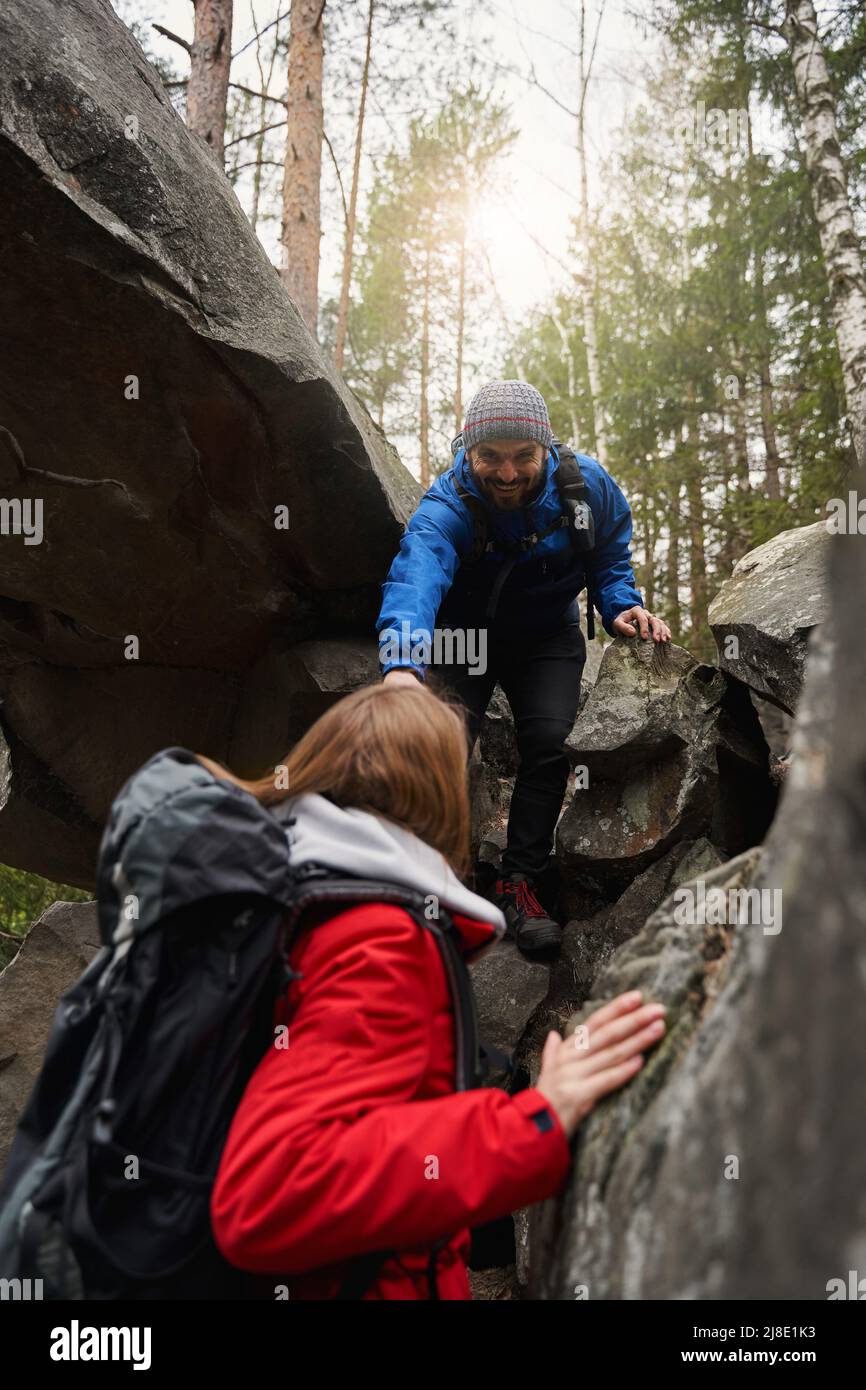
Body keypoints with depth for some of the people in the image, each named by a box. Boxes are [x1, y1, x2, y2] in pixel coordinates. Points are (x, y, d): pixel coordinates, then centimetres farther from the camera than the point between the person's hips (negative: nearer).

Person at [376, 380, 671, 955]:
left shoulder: (587, 486, -19)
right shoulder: (446, 508, -30)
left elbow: (609, 560, 1)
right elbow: (415, 577, -51)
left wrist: (623, 606, -21)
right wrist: (402, 664, -70)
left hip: (547, 638, 2)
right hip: (463, 633, -1)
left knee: (549, 741, -17)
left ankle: (520, 882, -2)